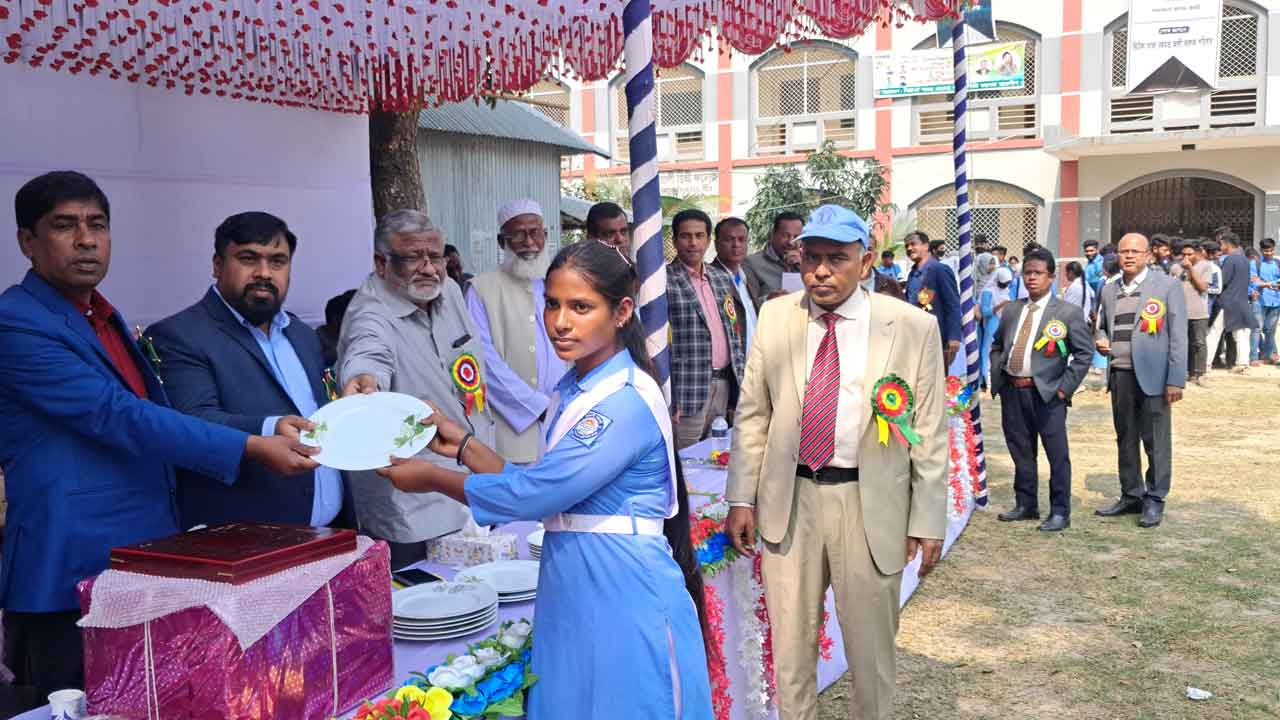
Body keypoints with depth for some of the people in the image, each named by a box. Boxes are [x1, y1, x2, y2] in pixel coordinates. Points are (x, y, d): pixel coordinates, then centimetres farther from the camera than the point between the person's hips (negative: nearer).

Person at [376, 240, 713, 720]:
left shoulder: (628, 401, -20)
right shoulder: (574, 388, 9)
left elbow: (534, 495, -20)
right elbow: (543, 487, 10)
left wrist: (433, 478, -7)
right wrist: (463, 445, 6)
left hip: (621, 598, -8)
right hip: (570, 592, 8)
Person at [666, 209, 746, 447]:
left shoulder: (722, 278, 15)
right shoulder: (664, 280, -7)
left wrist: (740, 380, 13)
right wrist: (670, 399, -15)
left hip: (723, 385, 7)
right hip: (687, 390, -6)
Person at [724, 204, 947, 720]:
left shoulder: (914, 327, -6)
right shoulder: (775, 317, 1)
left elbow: (930, 432, -4)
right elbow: (753, 413, 5)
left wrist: (928, 520, -4)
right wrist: (741, 497, 3)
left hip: (870, 503, -2)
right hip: (789, 498, 2)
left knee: (870, 647, 12)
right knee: (789, 644, 14)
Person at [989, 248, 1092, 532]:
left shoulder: (1068, 312, -2)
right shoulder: (1011, 310, 13)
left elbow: (1085, 352, -4)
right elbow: (996, 346, 22)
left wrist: (1065, 386, -10)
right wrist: (997, 377, 9)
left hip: (1047, 393, -5)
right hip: (1012, 391, 5)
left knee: (1057, 454, -1)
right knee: (1020, 450, 14)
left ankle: (1060, 512, 8)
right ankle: (1026, 505, 27)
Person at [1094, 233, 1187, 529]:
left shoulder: (1167, 286, -2)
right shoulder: (1109, 290, 12)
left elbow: (1178, 336, -6)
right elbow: (1100, 326, 26)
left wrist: (1176, 380, -12)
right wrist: (1100, 340, 2)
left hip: (1152, 376, -5)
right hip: (1119, 375, 5)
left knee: (1156, 441, 0)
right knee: (1125, 439, 13)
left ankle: (1154, 500, 11)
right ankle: (1131, 496, 24)